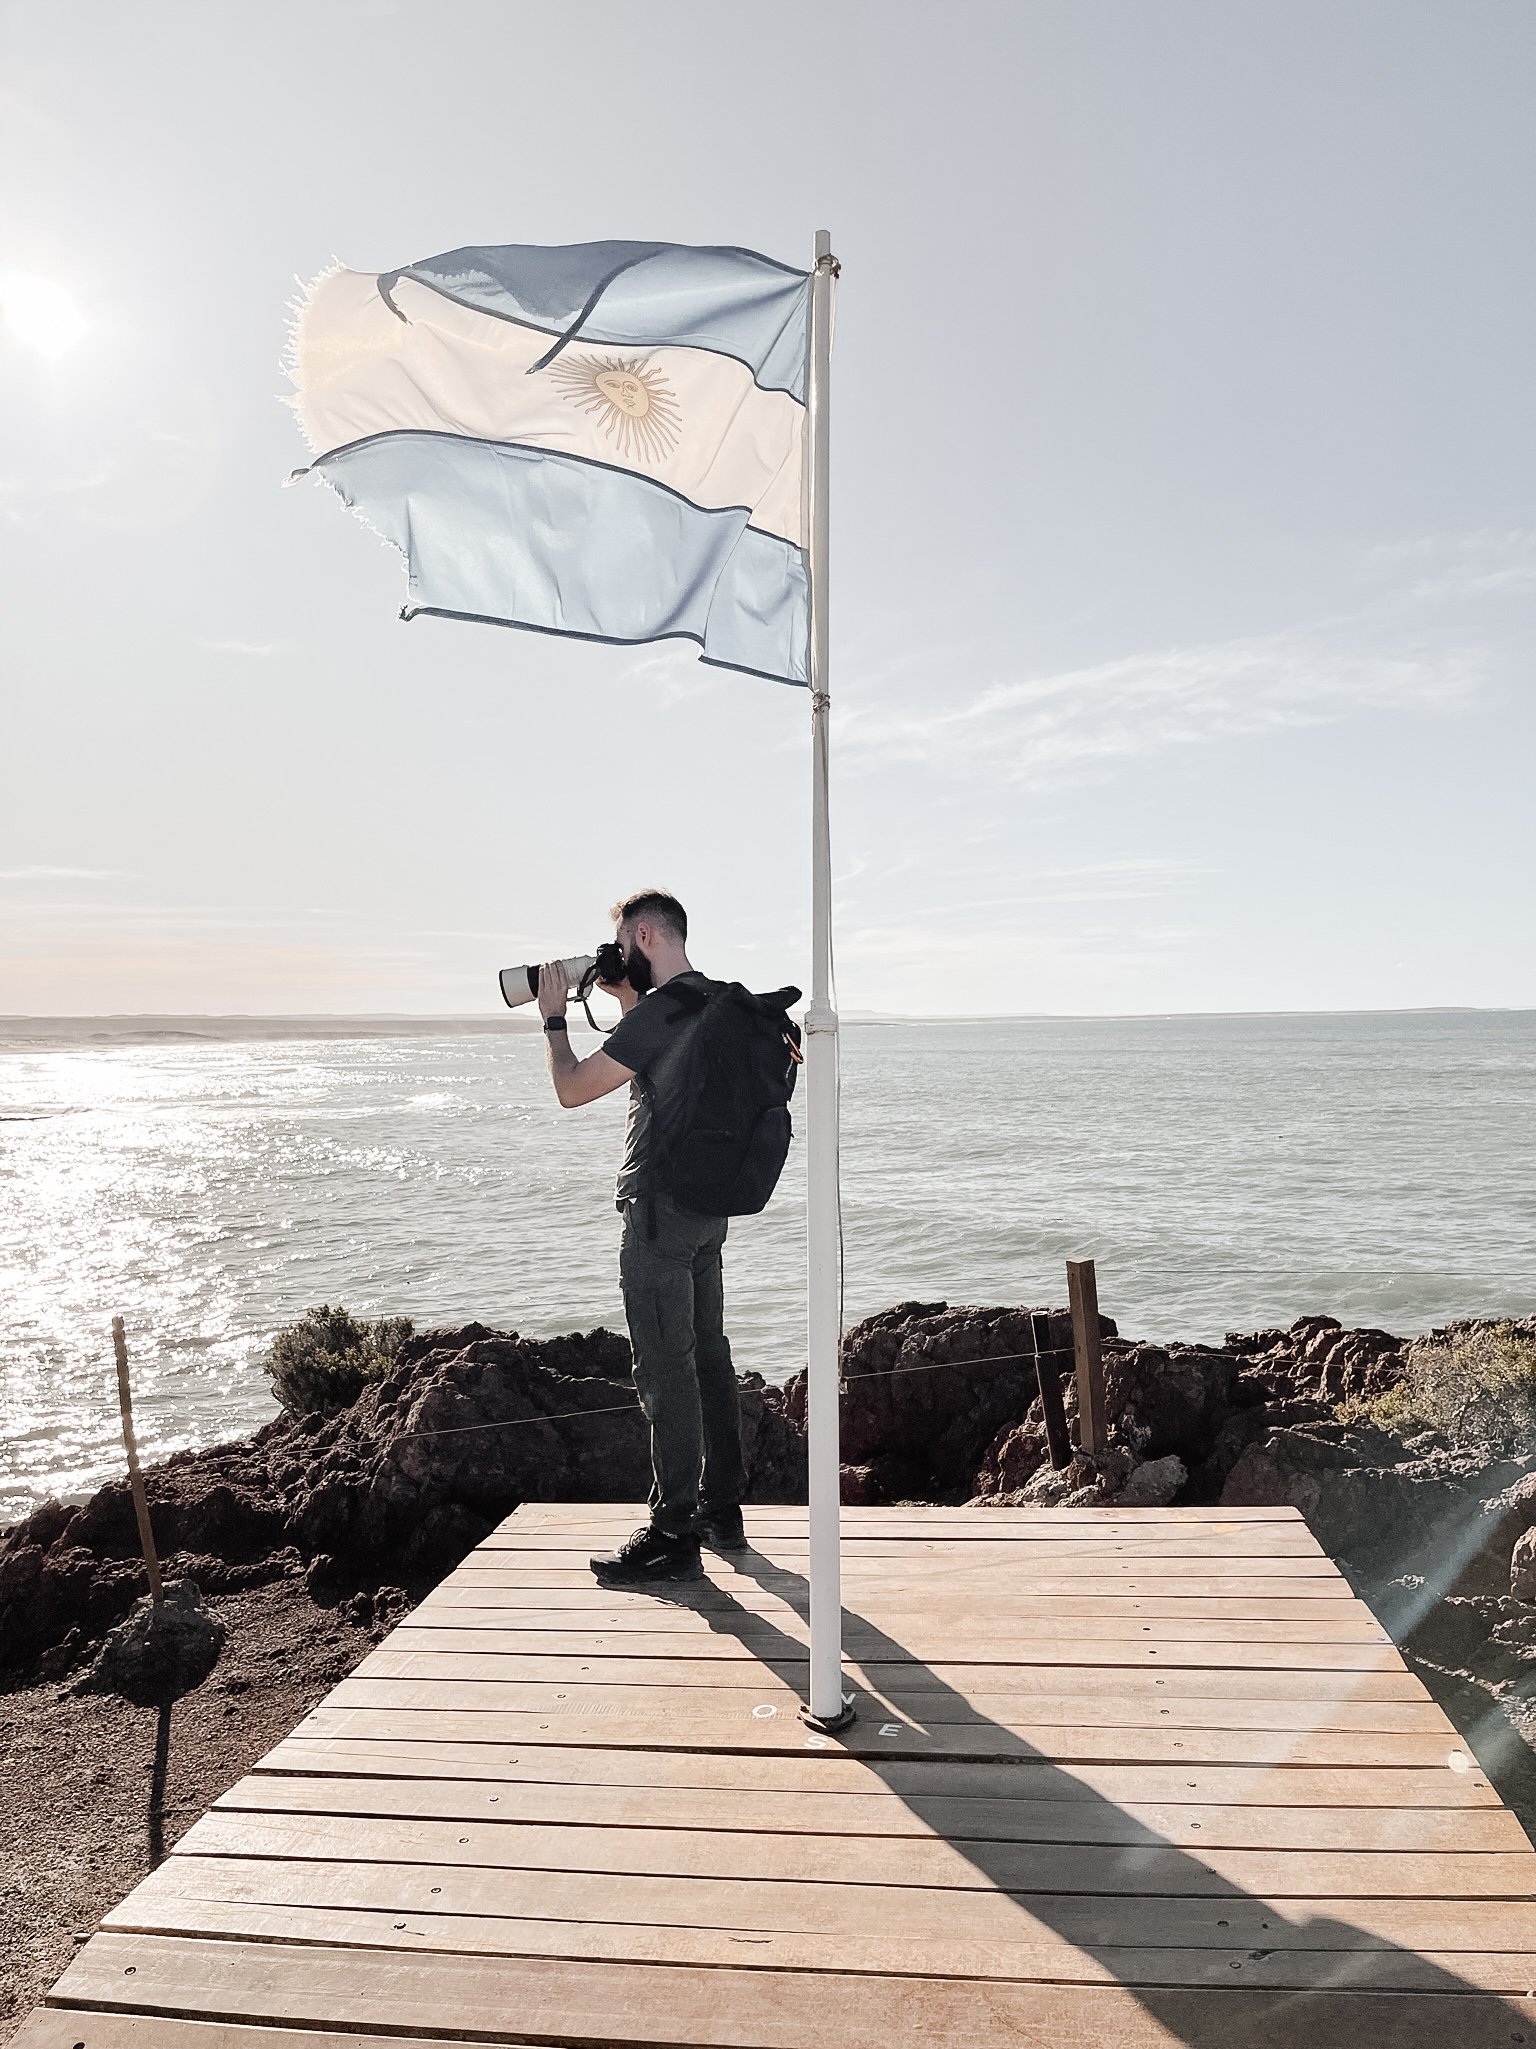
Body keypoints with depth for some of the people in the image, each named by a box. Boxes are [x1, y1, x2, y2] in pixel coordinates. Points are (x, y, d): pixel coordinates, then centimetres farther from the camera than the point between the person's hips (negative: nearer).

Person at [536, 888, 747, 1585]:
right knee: (707, 1353, 15)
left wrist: (554, 1016, 0)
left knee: (665, 1369, -4)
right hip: (707, 1207, 10)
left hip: (660, 1212, -10)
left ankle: (675, 1534, 4)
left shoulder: (658, 1011, -18)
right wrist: (627, 1000, 18)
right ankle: (721, 1508, 26)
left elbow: (572, 1089, -15)